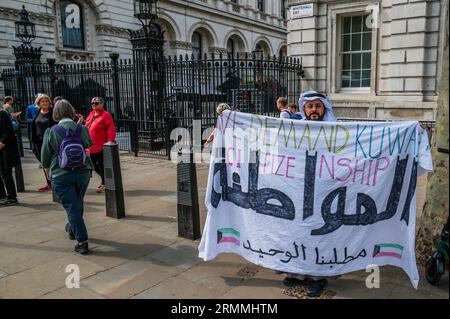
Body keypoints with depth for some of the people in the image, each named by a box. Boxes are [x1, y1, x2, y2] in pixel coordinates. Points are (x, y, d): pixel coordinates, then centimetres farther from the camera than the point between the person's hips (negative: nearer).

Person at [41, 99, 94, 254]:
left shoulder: (51, 132, -7)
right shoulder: (82, 129, -2)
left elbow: (45, 156, 1)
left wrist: (47, 168, 19)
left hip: (61, 175, -3)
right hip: (83, 171, 3)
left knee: (72, 207, 1)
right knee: (78, 204, 22)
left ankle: (82, 241, -2)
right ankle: (72, 229, 43)